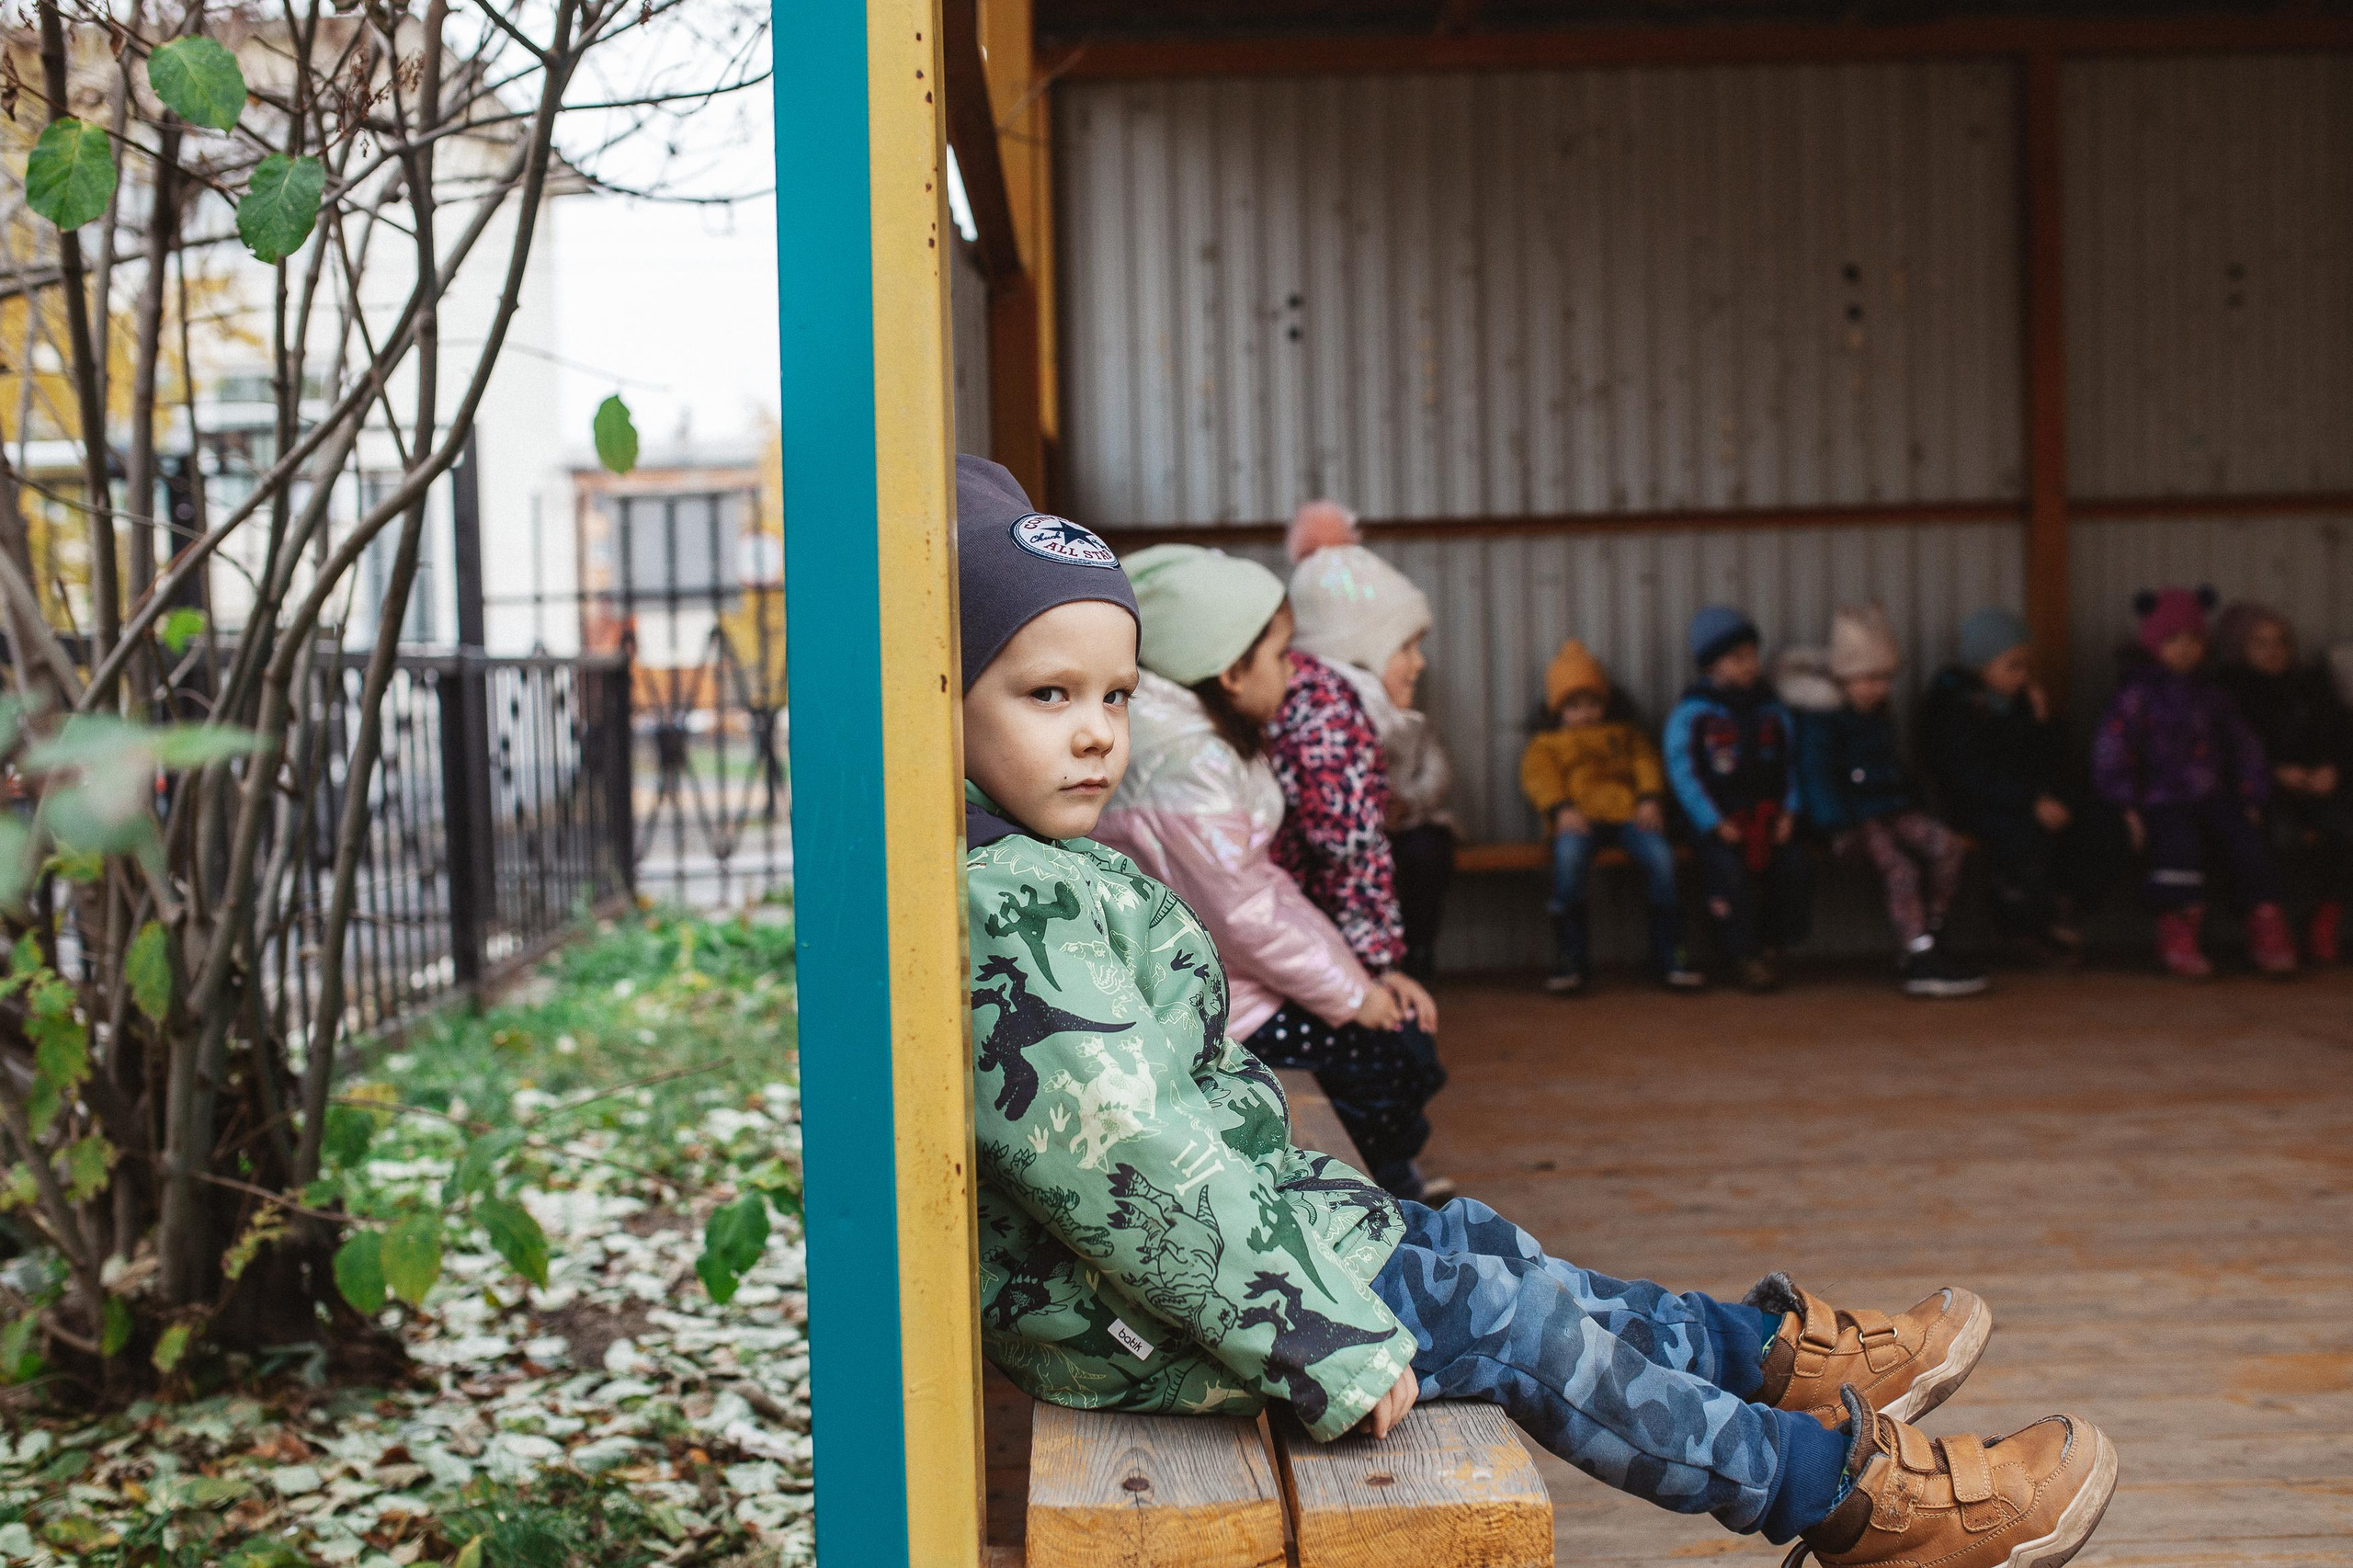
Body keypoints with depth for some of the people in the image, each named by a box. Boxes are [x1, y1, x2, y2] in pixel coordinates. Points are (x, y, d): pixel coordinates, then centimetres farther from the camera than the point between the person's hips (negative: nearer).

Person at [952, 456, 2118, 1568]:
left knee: (1477, 1248, 16)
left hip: (1216, 1229, 10)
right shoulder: (1006, 912, -27)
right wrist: (1329, 1346, -26)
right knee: (1510, 1321, -4)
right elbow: (1123, 1168, -31)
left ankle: (1781, 1354, 30)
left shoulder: (1055, 878, 8)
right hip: (1140, 1324, -10)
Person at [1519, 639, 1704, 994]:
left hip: (1628, 813, 2)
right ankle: (1568, 960, -27)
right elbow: (1539, 777, 6)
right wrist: (1561, 809, -14)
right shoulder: (1545, 744, 26)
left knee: (1660, 855, -30)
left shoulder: (1623, 734, 33)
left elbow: (1646, 762, 16)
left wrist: (1650, 799, -5)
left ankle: (1668, 959, -18)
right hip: (1579, 817, -2)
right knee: (1569, 854, -38)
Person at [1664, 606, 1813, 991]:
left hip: (1766, 819, 4)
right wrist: (1715, 824, -13)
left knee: (1795, 868, -20)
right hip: (1717, 823, -4)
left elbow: (1788, 767, 17)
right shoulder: (1690, 715, -1)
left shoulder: (1772, 712, 14)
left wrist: (1788, 811, 1)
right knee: (1731, 872, -29)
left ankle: (1771, 945, -1)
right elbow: (1683, 773, -6)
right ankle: (1745, 955, -13)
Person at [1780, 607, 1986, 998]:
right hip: (1852, 818, -8)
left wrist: (1911, 805, 22)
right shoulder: (1820, 717, -7)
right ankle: (1922, 961, -36)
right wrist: (1846, 827, -20)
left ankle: (1930, 936, -7)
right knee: (1900, 867, -29)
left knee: (1949, 846, -15)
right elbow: (1817, 776, -13)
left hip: (1890, 808, 8)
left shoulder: (1880, 712, 21)